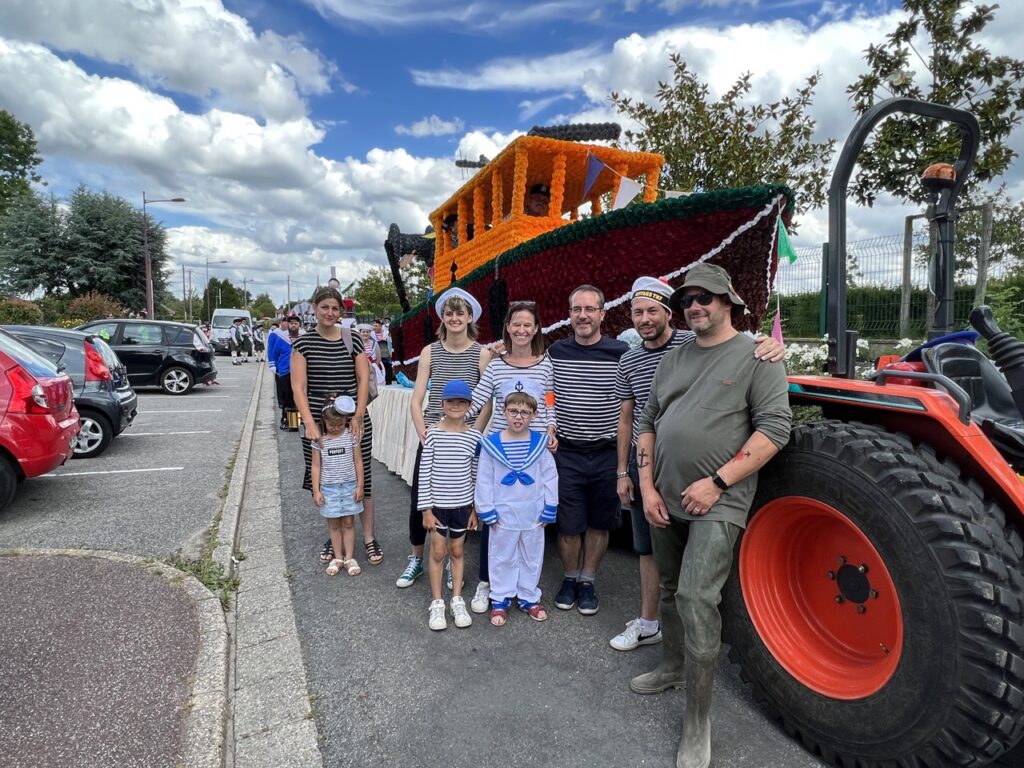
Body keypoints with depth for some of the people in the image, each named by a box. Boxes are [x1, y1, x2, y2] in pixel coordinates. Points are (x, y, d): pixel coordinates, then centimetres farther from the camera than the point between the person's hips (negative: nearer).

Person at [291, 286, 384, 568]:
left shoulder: (352, 339, 3)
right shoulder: (303, 343, 1)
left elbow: (364, 378, 1)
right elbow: (298, 387, -5)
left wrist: (358, 416, -10)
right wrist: (309, 423, -16)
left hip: (354, 420, 0)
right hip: (319, 421, 0)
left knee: (361, 477, 4)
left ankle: (369, 538, 17)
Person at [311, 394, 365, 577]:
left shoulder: (351, 436, -7)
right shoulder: (319, 439, -6)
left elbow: (358, 462, -2)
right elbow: (316, 466, -2)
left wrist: (360, 486, -4)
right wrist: (316, 490, -5)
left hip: (349, 486, 0)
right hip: (329, 488, 0)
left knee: (348, 522, 8)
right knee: (334, 524, 10)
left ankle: (349, 558, 17)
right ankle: (338, 558, 22)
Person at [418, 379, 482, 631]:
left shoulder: (475, 437, -4)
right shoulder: (433, 434, -10)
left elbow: (476, 475, 3)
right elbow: (424, 474, -8)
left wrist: (476, 508, 4)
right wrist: (426, 509, -8)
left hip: (463, 504, 2)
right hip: (438, 504, -2)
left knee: (457, 551, 14)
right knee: (438, 552, 8)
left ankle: (457, 600, 27)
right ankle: (437, 603, 22)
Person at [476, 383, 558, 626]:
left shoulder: (540, 443, -7)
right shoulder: (491, 444, -10)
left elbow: (550, 477, -1)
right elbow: (484, 480, -5)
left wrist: (550, 510, -1)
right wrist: (487, 511, -5)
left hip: (533, 514, 2)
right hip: (503, 514, -1)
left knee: (532, 557, 15)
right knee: (502, 558, 12)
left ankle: (529, 597, 33)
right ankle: (500, 600, 27)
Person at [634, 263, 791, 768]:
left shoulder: (756, 356, -6)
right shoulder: (672, 360, 12)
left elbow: (774, 428, -14)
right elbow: (647, 424, 14)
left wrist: (717, 483, -19)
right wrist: (647, 487, 3)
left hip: (718, 504, -6)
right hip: (666, 502, 6)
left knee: (696, 599, -12)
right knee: (671, 591, 18)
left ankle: (697, 723, 2)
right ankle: (674, 664, 42)